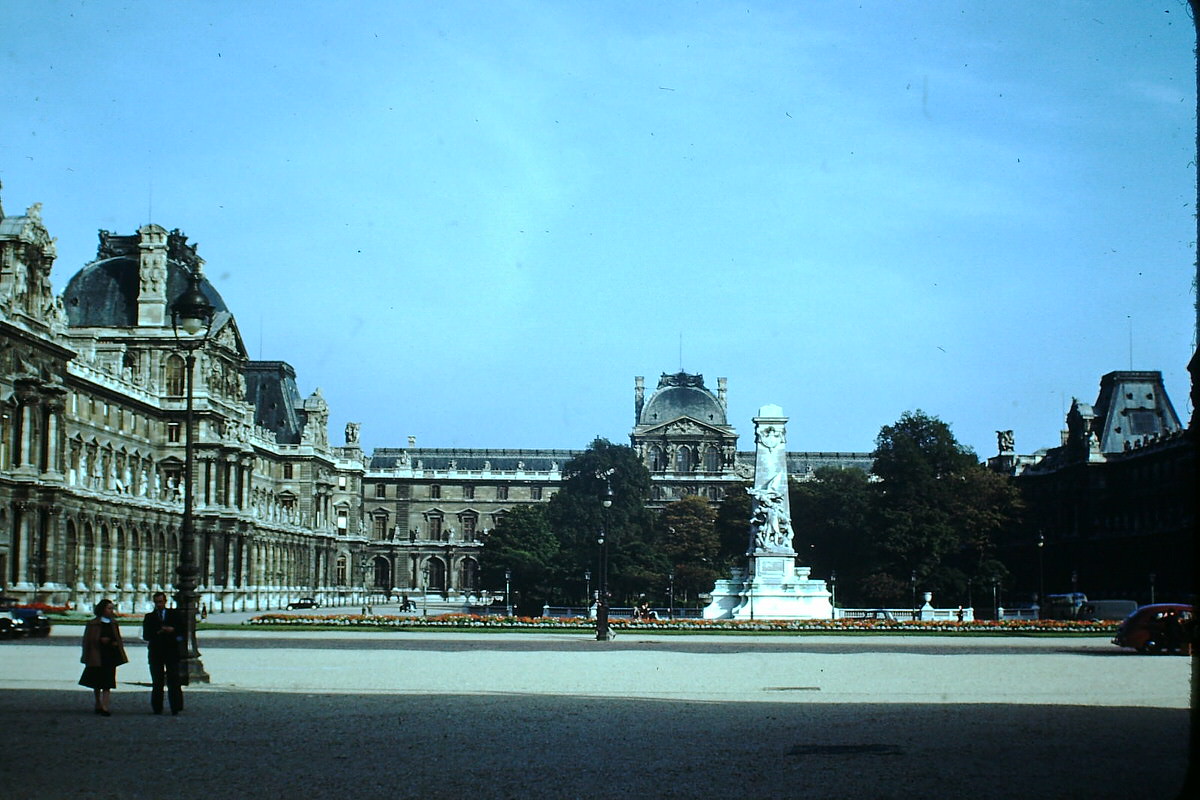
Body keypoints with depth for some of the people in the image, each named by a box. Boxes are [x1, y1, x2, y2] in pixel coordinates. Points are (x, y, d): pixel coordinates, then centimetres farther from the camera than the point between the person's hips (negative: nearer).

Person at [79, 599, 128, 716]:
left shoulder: (113, 623, 12)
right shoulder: (93, 623, -1)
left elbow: (118, 638, 19)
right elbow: (88, 639, -4)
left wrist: (116, 643, -3)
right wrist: (100, 640, -18)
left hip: (111, 656, 2)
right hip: (97, 656, -2)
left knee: (107, 683, -8)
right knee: (97, 683, 11)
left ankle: (104, 707, -13)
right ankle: (98, 704, 27)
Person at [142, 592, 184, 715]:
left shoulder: (174, 614, 10)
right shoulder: (149, 617, 10)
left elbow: (183, 629, 5)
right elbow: (145, 635, 0)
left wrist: (173, 630, -12)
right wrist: (158, 633, -15)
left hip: (172, 652, -1)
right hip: (155, 652, 1)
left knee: (174, 681, -7)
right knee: (157, 682, 2)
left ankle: (175, 708, -7)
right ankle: (157, 708, 8)